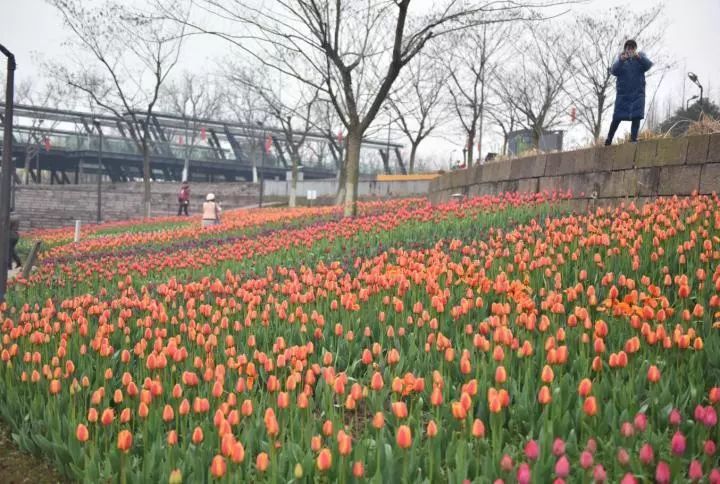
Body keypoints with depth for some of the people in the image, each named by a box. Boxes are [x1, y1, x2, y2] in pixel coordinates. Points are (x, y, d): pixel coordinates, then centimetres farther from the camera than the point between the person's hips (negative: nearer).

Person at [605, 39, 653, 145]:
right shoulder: (621, 58, 4)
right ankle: (609, 139, 12)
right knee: (617, 117, 1)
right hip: (623, 93, 0)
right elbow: (613, 71, -12)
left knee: (636, 116, -9)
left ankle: (633, 138, -6)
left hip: (638, 93, 1)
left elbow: (648, 65, -13)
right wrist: (621, 60, -30)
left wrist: (639, 57, -32)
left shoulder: (641, 56, 6)